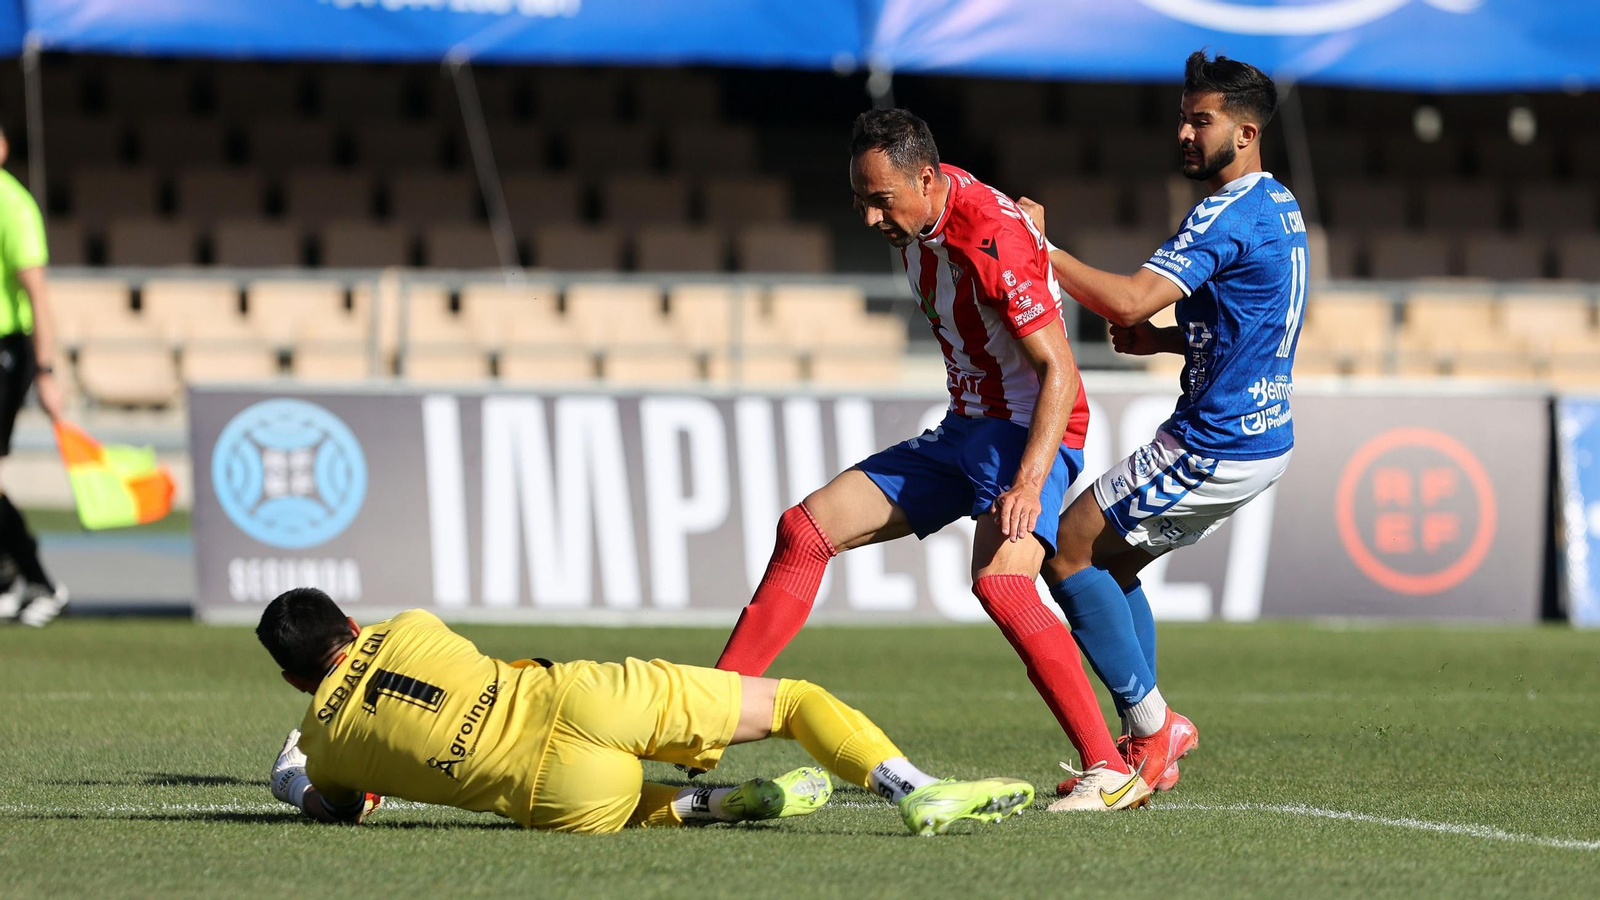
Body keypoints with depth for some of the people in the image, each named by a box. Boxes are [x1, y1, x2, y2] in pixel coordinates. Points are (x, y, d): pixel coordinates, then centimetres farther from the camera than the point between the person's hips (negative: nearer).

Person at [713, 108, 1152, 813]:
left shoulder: (993, 239, -24)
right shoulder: (916, 215, 2)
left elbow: (1060, 372, -26)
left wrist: (1029, 483, -35)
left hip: (1029, 435, -9)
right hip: (963, 430, 9)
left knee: (1000, 583, -32)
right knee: (806, 528, 3)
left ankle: (1111, 773, -28)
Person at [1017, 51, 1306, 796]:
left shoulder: (1230, 215, -19)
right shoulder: (1278, 207, 14)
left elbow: (1129, 298, -28)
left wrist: (1042, 248, -20)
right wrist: (1164, 340, 9)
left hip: (1214, 446, -10)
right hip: (1261, 436, 10)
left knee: (1068, 553, -4)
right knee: (1109, 563, 17)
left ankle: (1152, 723, -2)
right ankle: (1145, 749, 14)